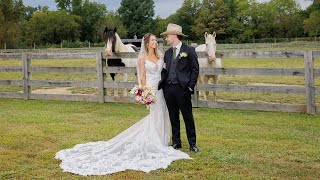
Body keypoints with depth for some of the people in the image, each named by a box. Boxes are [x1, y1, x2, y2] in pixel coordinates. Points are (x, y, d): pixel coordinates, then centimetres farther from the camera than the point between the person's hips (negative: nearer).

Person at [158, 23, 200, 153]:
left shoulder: (189, 51, -2)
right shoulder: (168, 52, 15)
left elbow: (195, 69, -4)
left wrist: (191, 86, -9)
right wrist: (162, 82, 0)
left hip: (182, 88, -5)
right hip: (168, 88, 5)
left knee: (188, 117, 2)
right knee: (173, 117, 11)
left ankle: (192, 144, 11)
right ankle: (176, 142, 21)